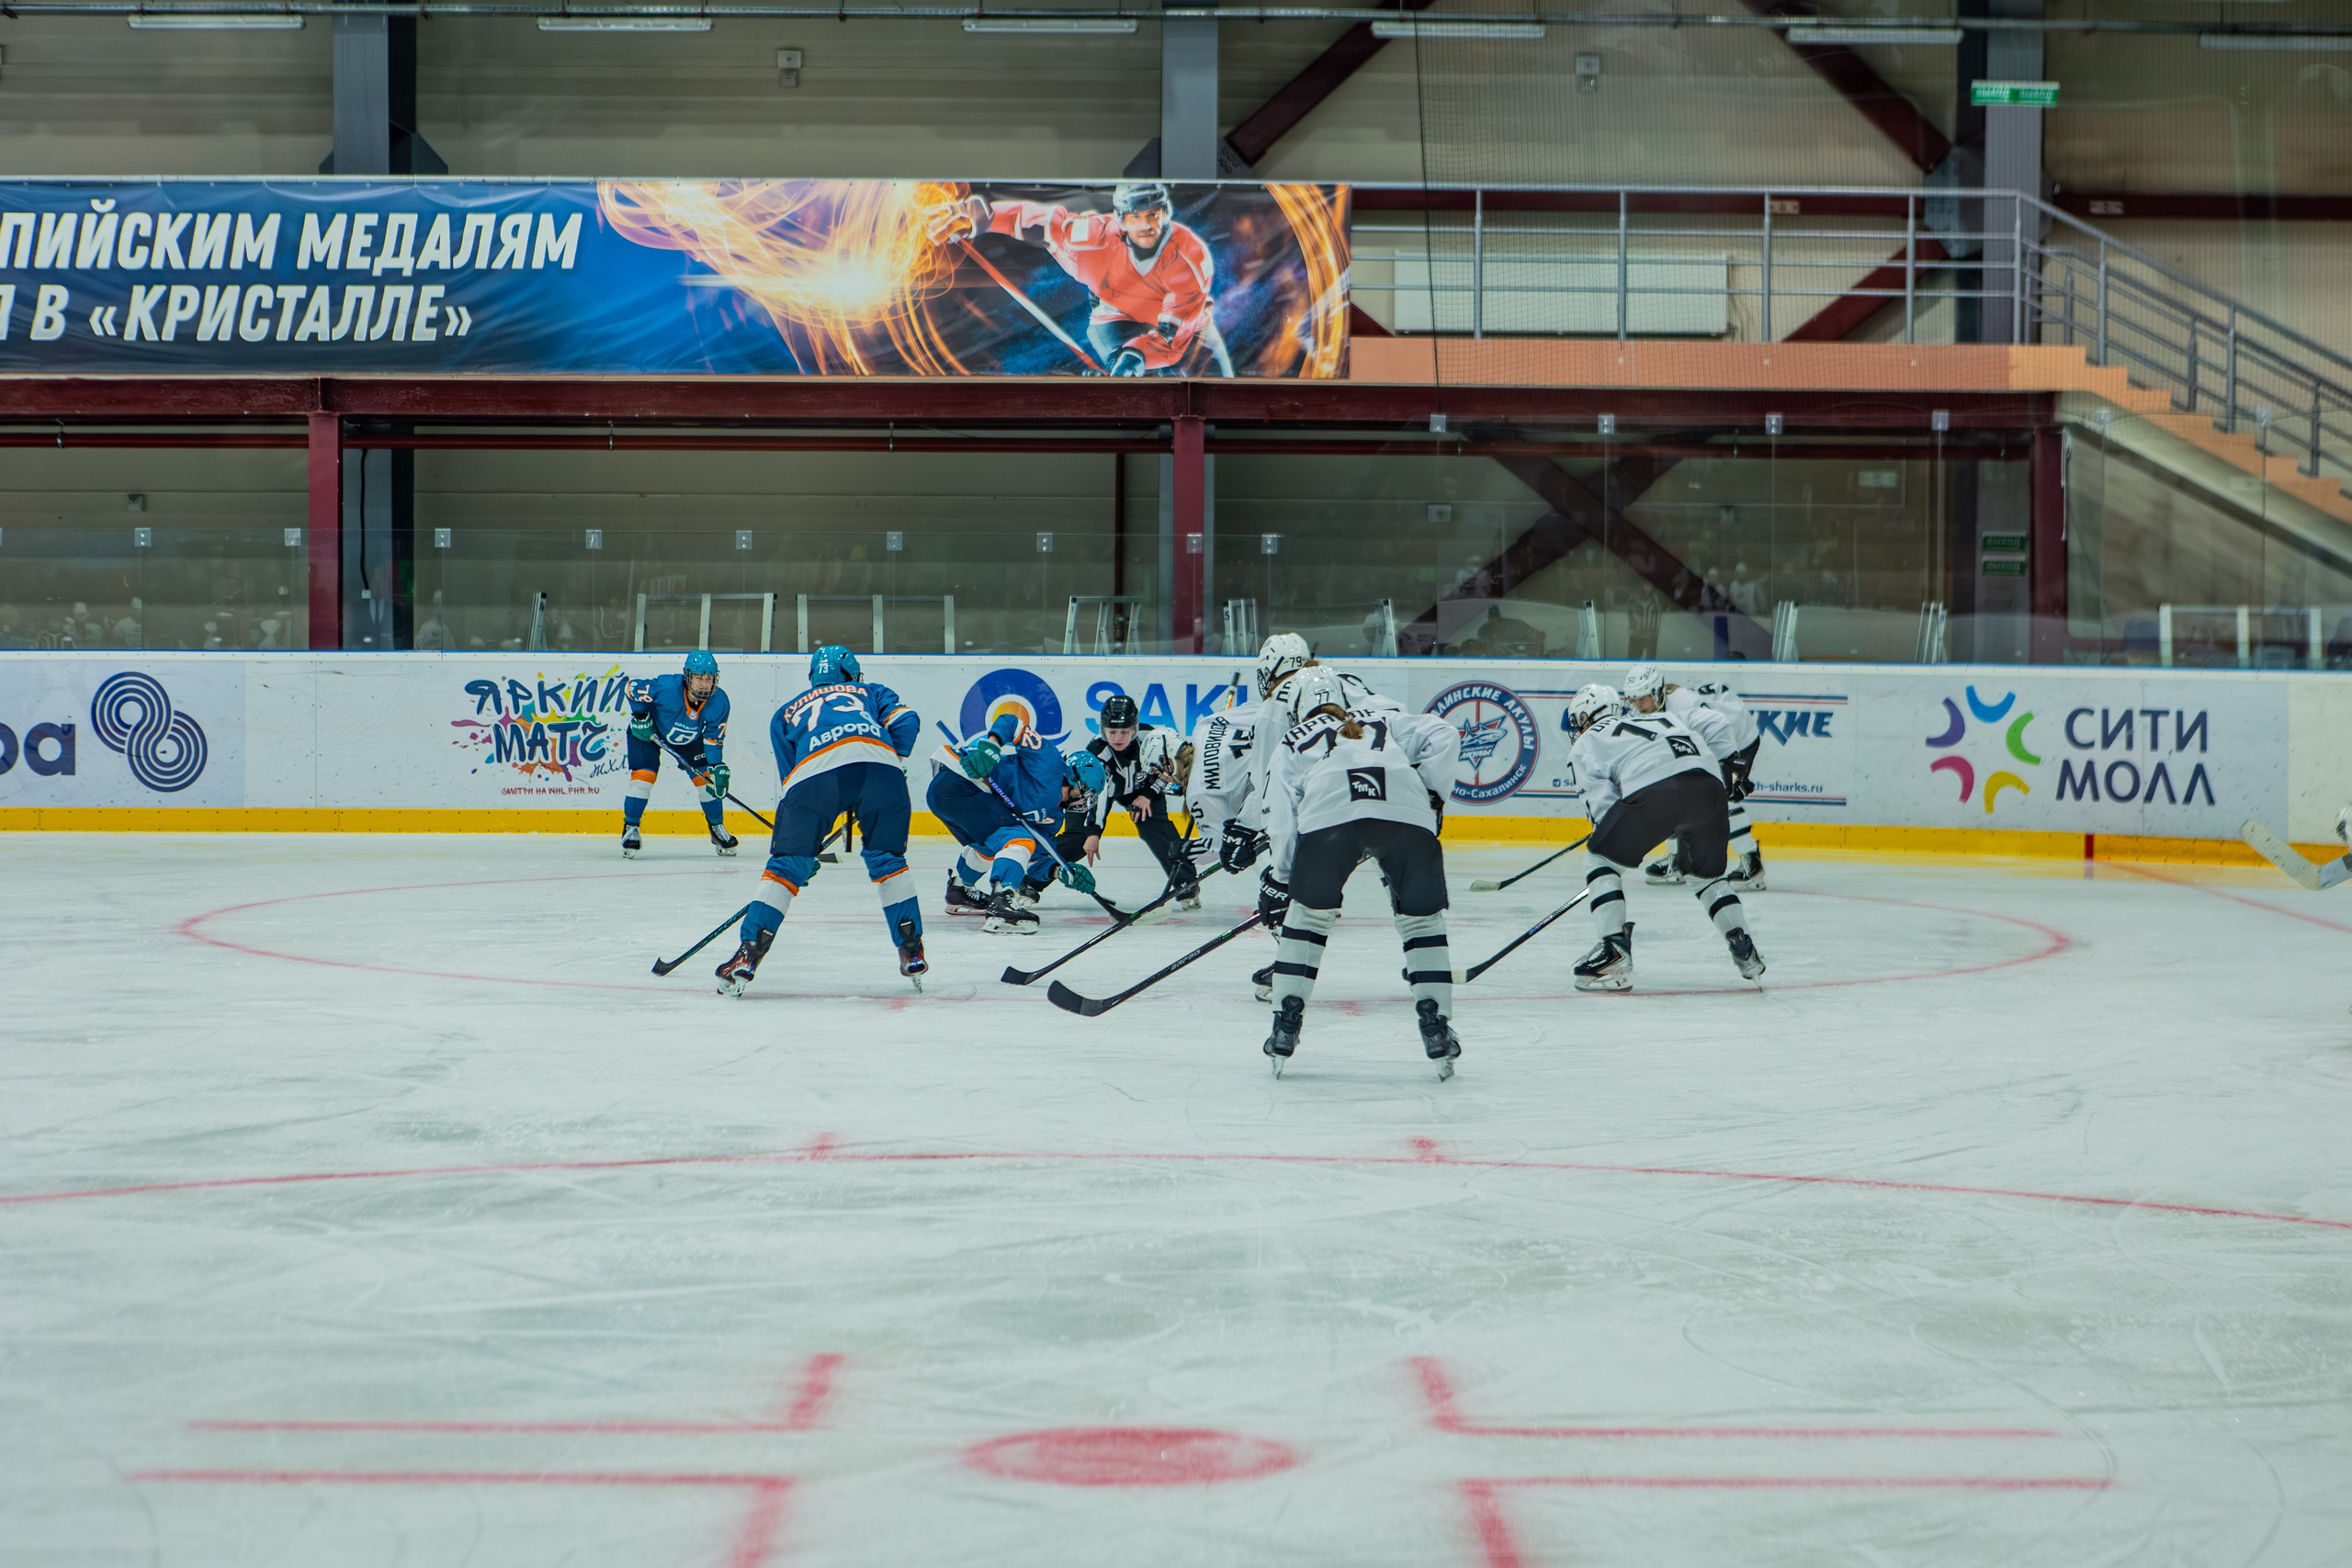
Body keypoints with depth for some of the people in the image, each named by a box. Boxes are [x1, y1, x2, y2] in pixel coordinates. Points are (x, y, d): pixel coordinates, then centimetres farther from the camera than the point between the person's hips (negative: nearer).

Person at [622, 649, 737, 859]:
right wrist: (640, 717, -22)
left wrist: (717, 767, -24)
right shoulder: (667, 687, -37)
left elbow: (714, 739, -15)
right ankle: (630, 829, -6)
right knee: (644, 776, -17)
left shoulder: (719, 702, -24)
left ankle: (718, 829, 15)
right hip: (649, 730, -3)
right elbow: (633, 687, -23)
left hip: (690, 739, 3)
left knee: (706, 777, -2)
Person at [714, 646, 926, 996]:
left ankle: (748, 955, 0)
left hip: (814, 770, 0)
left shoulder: (786, 713, 38)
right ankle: (912, 952, 17)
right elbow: (905, 721, 16)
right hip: (878, 762, 1)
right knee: (887, 859, 20)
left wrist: (807, 851, 36)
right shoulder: (871, 691, 38)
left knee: (786, 865, 9)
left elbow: (790, 778, 33)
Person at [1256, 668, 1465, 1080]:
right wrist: (1432, 794, 23)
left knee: (1307, 915, 20)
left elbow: (1282, 817, 21)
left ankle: (1285, 1029, 20)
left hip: (1329, 814, -1)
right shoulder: (1384, 724, 38)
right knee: (1423, 918, 18)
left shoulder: (1293, 743, 33)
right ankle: (1436, 1029, 12)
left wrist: (1279, 881, 26)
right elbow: (1442, 735, 20)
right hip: (1407, 813, 1)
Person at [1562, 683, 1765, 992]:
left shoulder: (1586, 743, 25)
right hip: (1708, 785, 5)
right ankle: (1745, 950, 19)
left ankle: (1615, 955, 2)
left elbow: (1603, 802, 10)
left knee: (1600, 860, 13)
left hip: (1654, 792, -5)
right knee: (1705, 873, 29)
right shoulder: (1662, 719, 41)